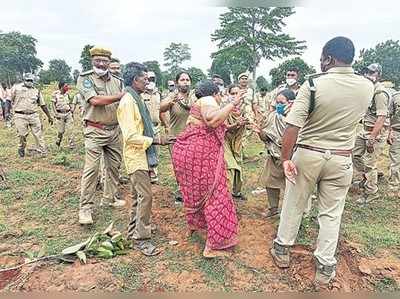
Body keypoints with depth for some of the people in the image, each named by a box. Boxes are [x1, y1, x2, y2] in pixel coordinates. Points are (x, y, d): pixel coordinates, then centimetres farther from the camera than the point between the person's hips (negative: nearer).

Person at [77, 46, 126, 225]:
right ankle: (85, 208, 1)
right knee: (91, 169, -7)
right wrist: (121, 96, -15)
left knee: (114, 165, 13)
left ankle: (111, 197, 30)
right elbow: (95, 100, -19)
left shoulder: (117, 81, 10)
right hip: (95, 131, -5)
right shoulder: (85, 78, -4)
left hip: (115, 130, 5)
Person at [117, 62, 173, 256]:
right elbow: (131, 137, -23)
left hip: (142, 156, 10)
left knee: (138, 195, 17)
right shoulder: (128, 102, -17)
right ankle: (141, 239, 1)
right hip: (136, 158, -10)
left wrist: (155, 139, 15)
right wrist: (155, 140, -20)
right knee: (145, 195, -9)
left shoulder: (136, 99, 13)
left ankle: (133, 231, 30)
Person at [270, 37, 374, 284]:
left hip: (307, 154, -2)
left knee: (294, 205, 14)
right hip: (341, 159, 3)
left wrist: (285, 158, -14)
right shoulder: (368, 87, -2)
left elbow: (293, 125, -21)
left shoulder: (313, 84, -14)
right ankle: (325, 266, 23)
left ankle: (282, 250, 31)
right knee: (331, 213, 13)